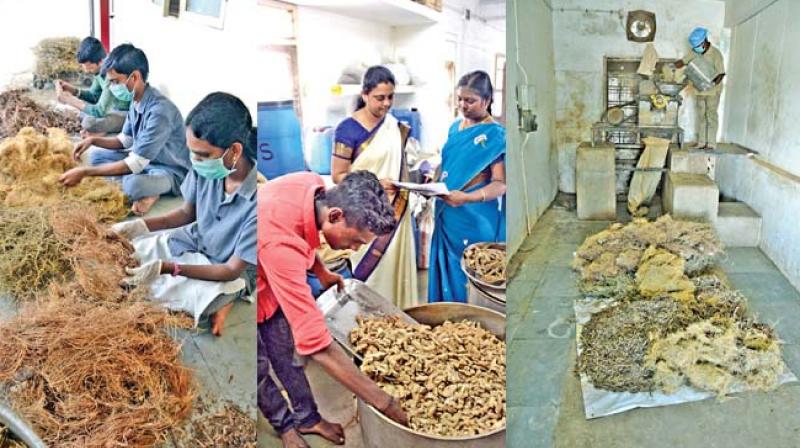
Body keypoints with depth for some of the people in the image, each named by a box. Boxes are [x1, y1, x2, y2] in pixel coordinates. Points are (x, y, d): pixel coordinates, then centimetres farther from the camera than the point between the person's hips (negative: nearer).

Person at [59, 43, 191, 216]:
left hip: (171, 173, -9)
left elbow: (134, 165, -29)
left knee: (133, 184, -37)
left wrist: (85, 172, -25)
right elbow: (124, 140, 15)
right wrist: (93, 140, -3)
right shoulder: (136, 101, -2)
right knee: (96, 155, 5)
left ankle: (150, 192, -4)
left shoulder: (159, 111, -30)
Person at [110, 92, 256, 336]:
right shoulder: (206, 167, -19)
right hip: (194, 242, 7)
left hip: (228, 271, -6)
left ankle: (218, 300, 4)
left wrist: (167, 268, -32)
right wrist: (137, 226, -12)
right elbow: (187, 212, 3)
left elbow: (232, 270, -26)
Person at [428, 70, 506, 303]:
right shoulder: (456, 127, 11)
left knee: (469, 278, -1)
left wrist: (468, 198, -32)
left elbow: (501, 183, -17)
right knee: (444, 271, 13)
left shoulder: (495, 135, -10)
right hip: (447, 214, 7)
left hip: (475, 219, -7)